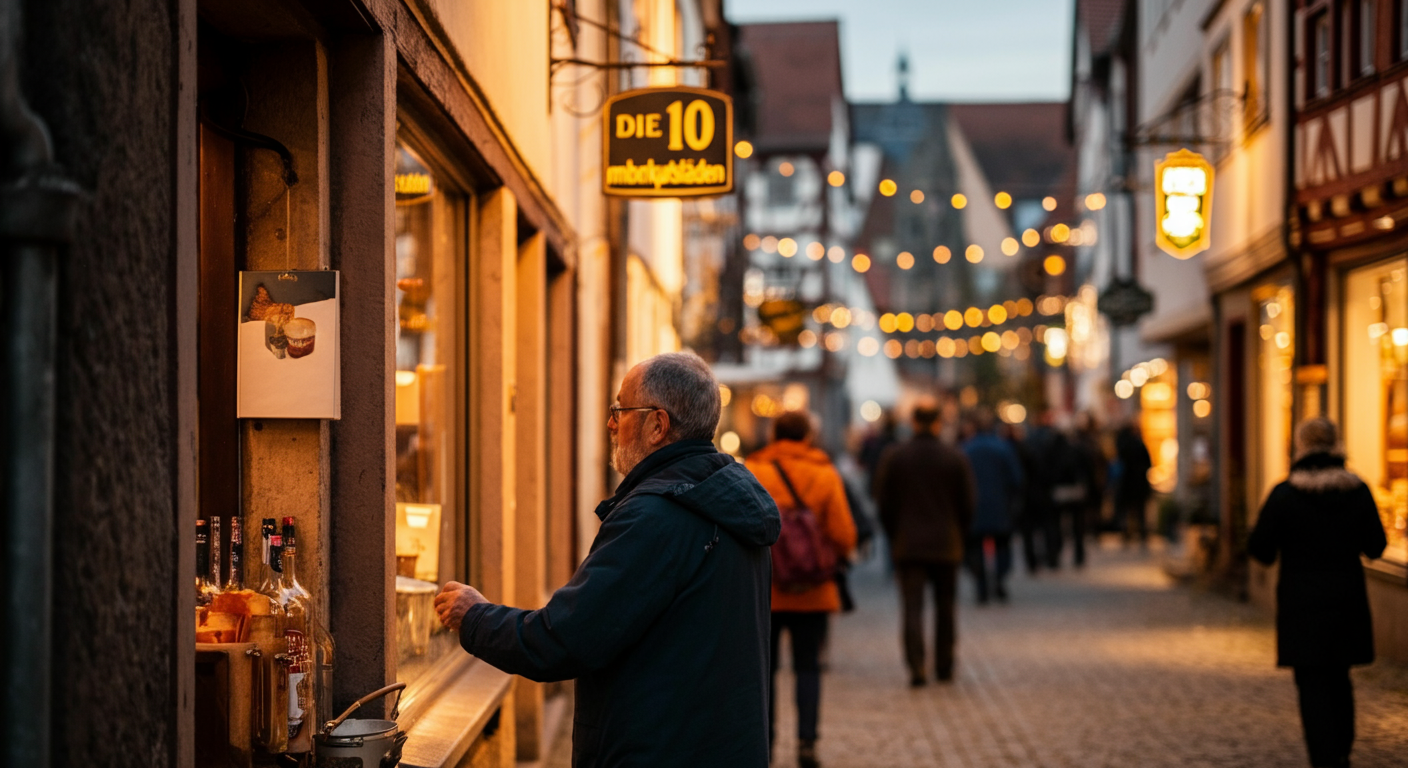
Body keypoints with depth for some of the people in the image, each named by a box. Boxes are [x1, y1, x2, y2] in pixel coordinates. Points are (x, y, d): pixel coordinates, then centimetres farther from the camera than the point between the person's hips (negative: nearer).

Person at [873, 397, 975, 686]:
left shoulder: (893, 457, -3)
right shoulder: (955, 458, -3)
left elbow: (883, 503, 1)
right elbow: (967, 505, 1)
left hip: (907, 545, -1)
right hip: (946, 545, 1)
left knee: (912, 607, -2)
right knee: (945, 607, 13)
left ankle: (916, 665, -17)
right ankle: (944, 667, 20)